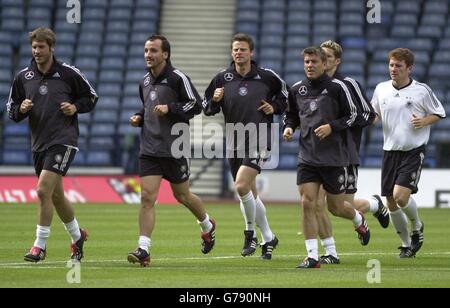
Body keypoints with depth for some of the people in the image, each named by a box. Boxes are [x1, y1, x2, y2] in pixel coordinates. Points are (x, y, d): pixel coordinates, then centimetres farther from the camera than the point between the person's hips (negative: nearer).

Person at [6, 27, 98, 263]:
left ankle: (40, 245, -10)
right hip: (38, 143, 6)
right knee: (56, 195, 15)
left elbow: (91, 97, 8)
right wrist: (21, 109, -11)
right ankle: (77, 236, 37)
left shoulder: (68, 73, -4)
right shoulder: (23, 77, 5)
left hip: (63, 140, -6)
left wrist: (75, 107, -10)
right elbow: (12, 110, 11)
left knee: (43, 190, -18)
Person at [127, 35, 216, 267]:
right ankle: (143, 250, -13)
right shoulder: (145, 82, 12)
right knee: (147, 197, -9)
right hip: (149, 149, 5)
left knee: (182, 196, 10)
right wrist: (139, 118, 7)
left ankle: (207, 225, 40)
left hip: (174, 149, -5)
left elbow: (196, 105, -10)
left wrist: (169, 108, -20)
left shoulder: (177, 78, -8)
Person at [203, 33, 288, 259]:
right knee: (250, 194, 11)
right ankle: (268, 239, 25)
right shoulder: (222, 79, 2)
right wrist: (214, 100, -12)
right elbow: (207, 109, 8)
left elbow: (283, 91, 17)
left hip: (259, 141, -4)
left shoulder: (266, 77, -2)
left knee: (242, 185, -22)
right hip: (234, 144, 4)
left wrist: (275, 107, 0)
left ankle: (251, 231, -3)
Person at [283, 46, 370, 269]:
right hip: (307, 157, 3)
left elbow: (352, 115, -2)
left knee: (336, 207, 7)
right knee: (307, 203, -10)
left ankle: (359, 221, 43)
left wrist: (331, 127, -17)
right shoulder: (297, 90, 5)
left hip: (334, 158, -3)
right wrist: (288, 127, -1)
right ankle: (313, 256, -5)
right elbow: (291, 114, 20)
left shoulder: (337, 87, -6)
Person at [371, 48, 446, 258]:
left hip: (414, 150, -4)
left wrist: (424, 121, -14)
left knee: (401, 196, -19)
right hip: (390, 151, 4)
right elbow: (374, 114, 19)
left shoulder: (422, 90, -6)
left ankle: (417, 227, 11)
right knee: (391, 203, 4)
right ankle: (406, 244, 22)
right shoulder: (381, 89, 4)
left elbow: (439, 114, 5)